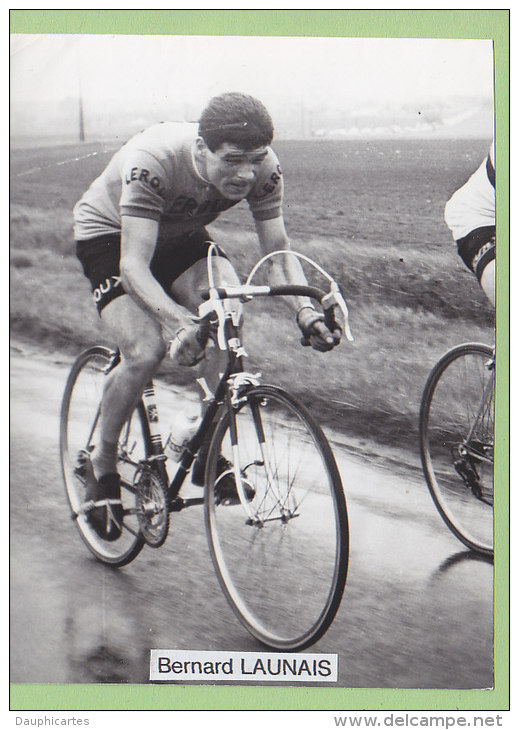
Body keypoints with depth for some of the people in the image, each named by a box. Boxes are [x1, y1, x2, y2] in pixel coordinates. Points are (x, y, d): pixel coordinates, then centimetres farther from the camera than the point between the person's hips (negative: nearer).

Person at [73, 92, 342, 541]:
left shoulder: (264, 169, -25)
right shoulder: (153, 161, -39)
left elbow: (279, 251, -21)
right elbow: (134, 267, -42)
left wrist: (306, 311, -40)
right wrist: (180, 322, -59)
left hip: (180, 236, 4)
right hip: (109, 235, -4)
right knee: (145, 352, -24)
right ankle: (102, 466, 1)